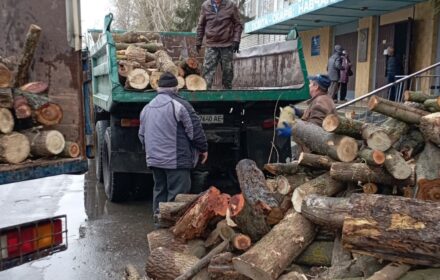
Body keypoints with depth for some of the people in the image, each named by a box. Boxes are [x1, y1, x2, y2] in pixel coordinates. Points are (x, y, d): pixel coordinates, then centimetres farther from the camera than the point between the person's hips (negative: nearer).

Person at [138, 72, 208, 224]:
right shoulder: (180, 105, -11)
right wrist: (203, 148, 3)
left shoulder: (146, 108, 11)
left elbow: (142, 135, 18)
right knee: (177, 194, -3)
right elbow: (195, 130, -10)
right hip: (176, 160, -7)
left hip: (154, 159, 7)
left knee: (160, 190, 16)